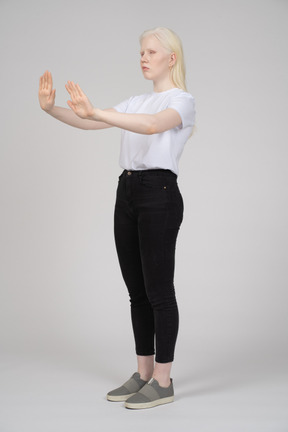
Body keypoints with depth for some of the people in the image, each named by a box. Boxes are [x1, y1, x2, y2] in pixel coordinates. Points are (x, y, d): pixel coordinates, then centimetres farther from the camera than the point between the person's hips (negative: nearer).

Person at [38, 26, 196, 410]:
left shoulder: (182, 100, -6)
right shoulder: (137, 102, 18)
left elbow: (153, 125, -28)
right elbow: (89, 124, 9)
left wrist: (94, 111, -38)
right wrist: (52, 109, -9)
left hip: (159, 194, -8)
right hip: (127, 193, 8)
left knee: (158, 290, -3)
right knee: (137, 291, 11)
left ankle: (163, 381, 6)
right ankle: (144, 373, 21)